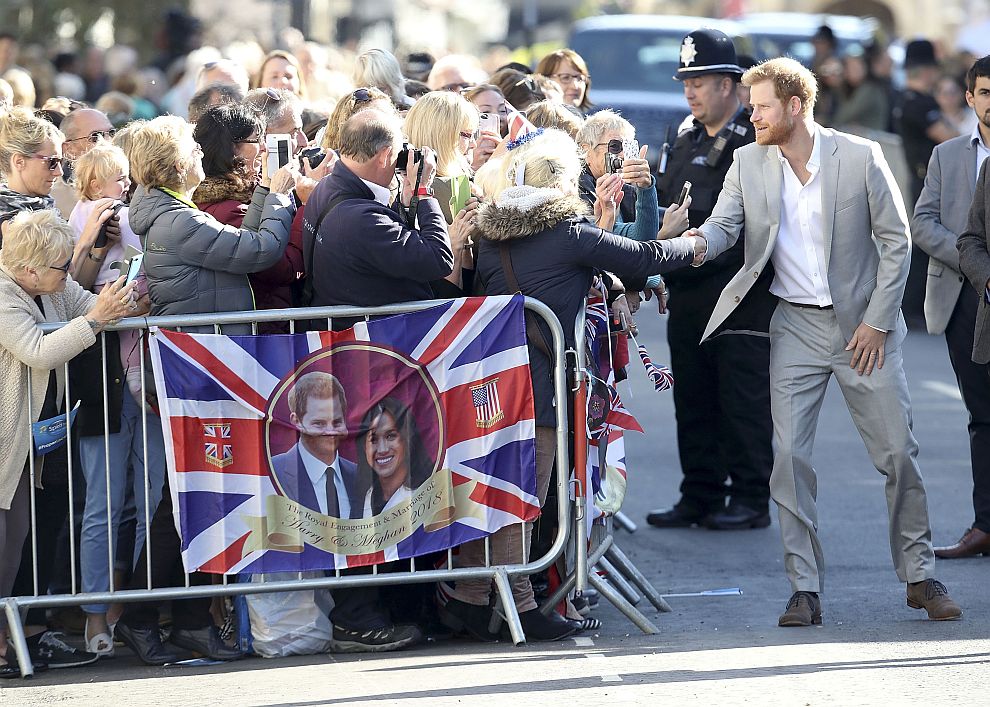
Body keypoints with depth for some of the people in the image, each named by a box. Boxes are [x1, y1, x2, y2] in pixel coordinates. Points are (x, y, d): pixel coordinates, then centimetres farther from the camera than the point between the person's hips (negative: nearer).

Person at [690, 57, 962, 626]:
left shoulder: (861, 157, -8)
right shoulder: (749, 164, 1)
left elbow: (896, 240, -4)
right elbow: (722, 227, -5)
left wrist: (877, 321, -9)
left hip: (864, 325, -2)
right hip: (795, 327, 2)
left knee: (898, 451, 0)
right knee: (790, 457, -6)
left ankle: (920, 575, 14)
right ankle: (805, 589, -1)